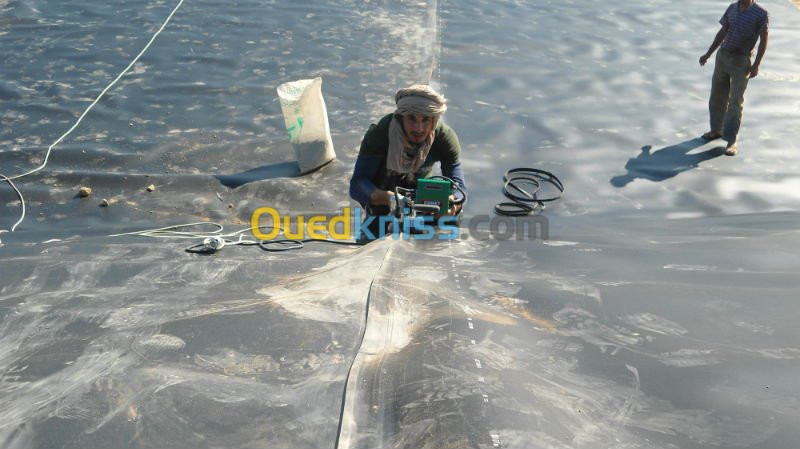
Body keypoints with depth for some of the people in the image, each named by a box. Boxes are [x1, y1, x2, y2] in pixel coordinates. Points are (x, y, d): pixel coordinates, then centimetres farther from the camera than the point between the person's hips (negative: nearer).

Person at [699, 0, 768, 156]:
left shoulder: (761, 13, -9)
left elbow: (763, 41, -8)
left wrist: (756, 65, -14)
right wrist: (708, 54, 14)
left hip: (741, 61, -5)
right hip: (722, 55, 5)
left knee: (736, 101, -3)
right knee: (717, 96, 11)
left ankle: (731, 140, 2)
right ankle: (716, 130, 27)